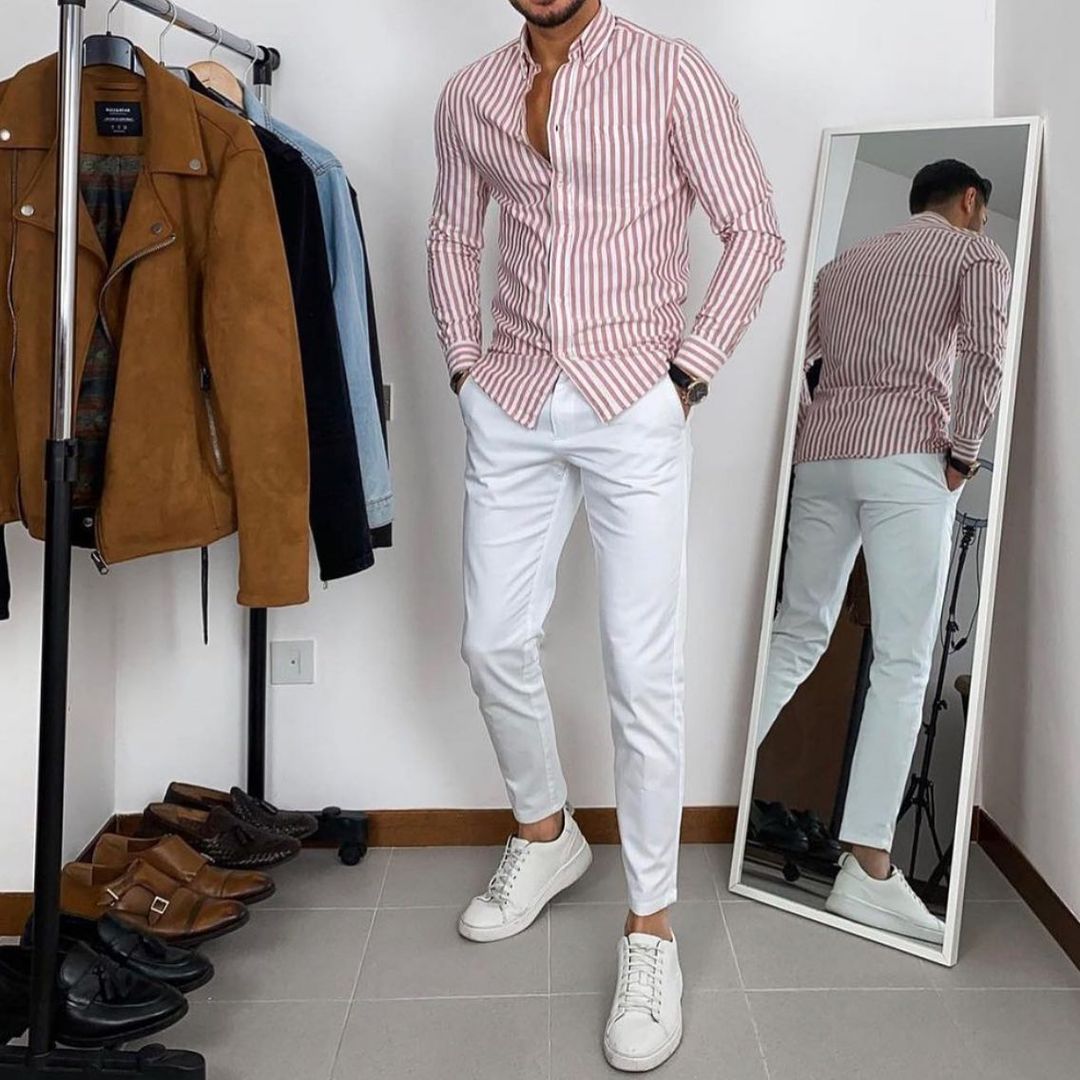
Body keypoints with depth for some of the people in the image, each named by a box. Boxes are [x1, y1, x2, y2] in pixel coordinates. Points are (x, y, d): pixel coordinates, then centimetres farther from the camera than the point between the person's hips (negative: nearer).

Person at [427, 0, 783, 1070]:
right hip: (511, 406, 4)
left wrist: (687, 370, -7)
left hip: (633, 407, -4)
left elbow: (754, 231, -1)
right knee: (493, 643, 7)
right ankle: (545, 836, 33)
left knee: (643, 669, -5)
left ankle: (650, 927, 10)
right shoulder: (469, 96, 12)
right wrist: (465, 365, 10)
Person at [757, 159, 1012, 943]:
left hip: (821, 458, 6)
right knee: (903, 663, -7)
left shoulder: (847, 262, 27)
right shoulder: (978, 253, 11)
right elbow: (984, 352, -8)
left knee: (798, 636, 14)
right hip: (905, 460, -6)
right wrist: (964, 452, -2)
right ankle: (867, 870, -11)